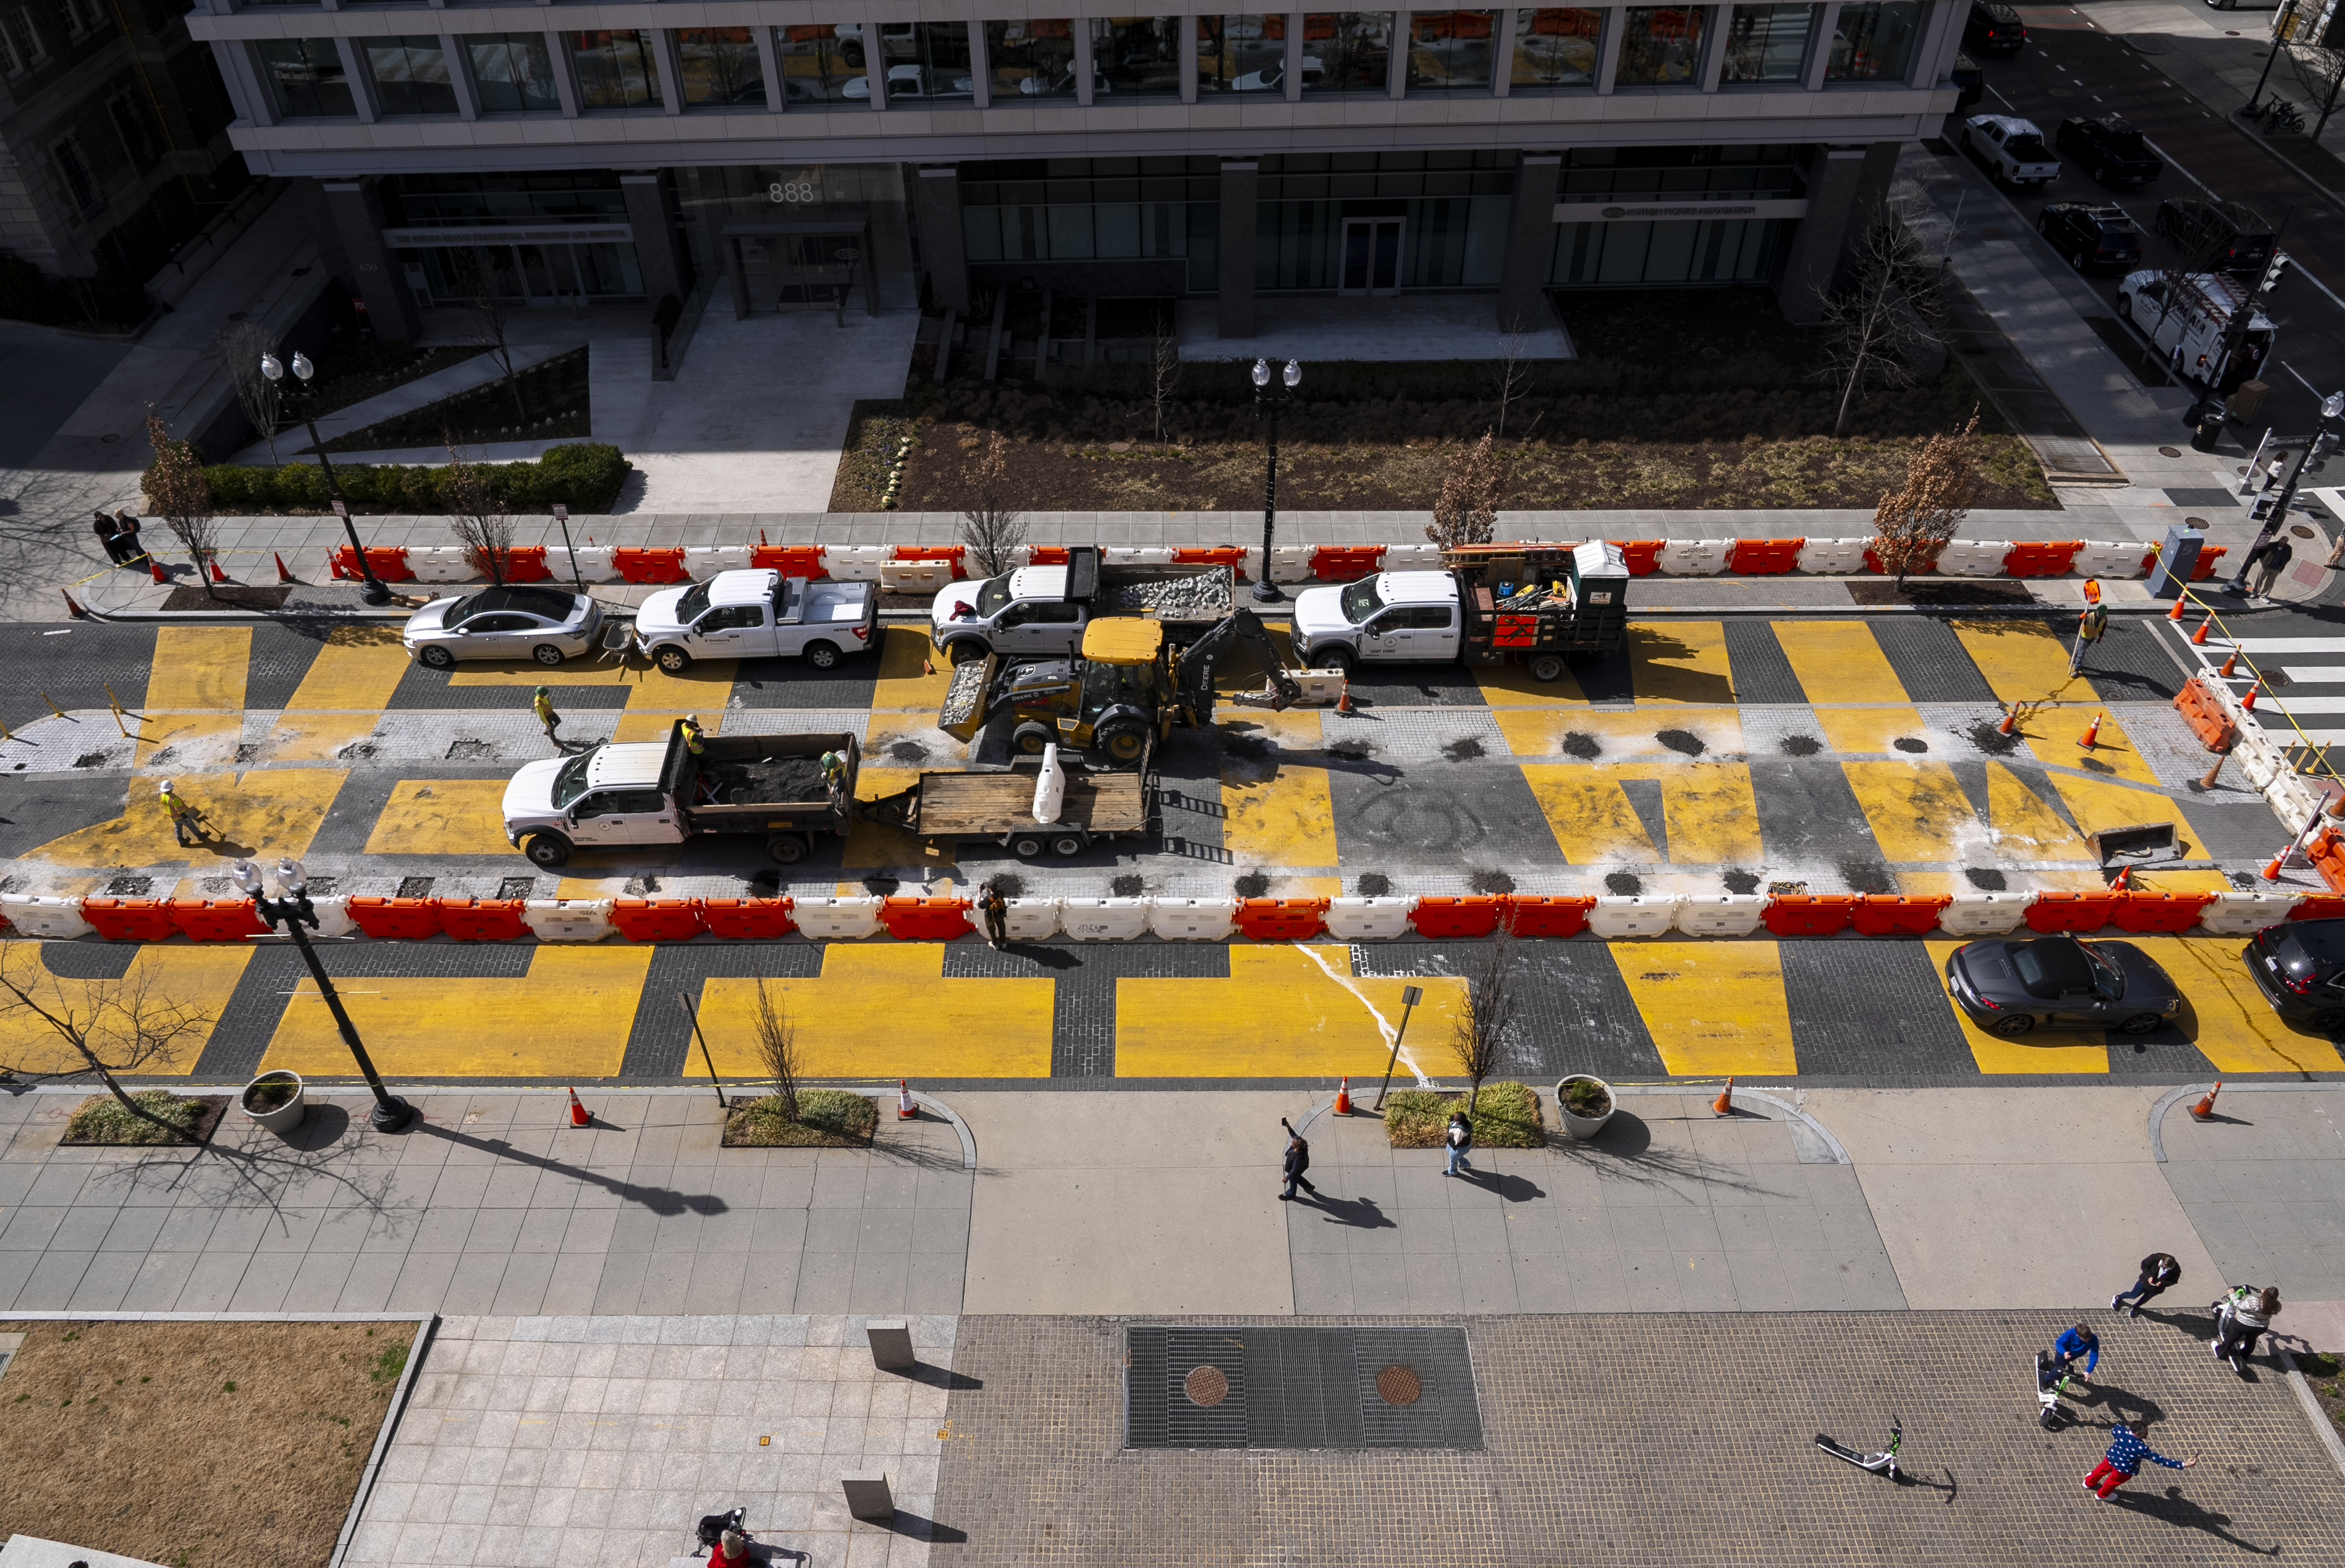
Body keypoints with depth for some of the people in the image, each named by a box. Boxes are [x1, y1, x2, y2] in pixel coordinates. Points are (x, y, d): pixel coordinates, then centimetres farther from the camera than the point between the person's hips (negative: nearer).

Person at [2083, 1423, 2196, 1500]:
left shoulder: (2121, 1431, -28)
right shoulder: (2141, 1449, -43)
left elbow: (2114, 1432, -2)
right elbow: (2160, 1460, -37)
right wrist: (2184, 1465, -36)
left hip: (2111, 1457, 4)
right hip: (2124, 1469, -4)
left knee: (2102, 1469, 36)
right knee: (2113, 1481, 29)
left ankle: (2089, 1483, 64)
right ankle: (2102, 1495, 60)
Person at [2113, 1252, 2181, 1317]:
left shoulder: (2176, 1270, -27)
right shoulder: (2156, 1258, -31)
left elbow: (2173, 1281, -11)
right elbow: (2144, 1265, -15)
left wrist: (2162, 1283, -28)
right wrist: (2149, 1276, -27)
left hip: (2156, 1289, 2)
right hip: (2145, 1282, -2)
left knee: (2146, 1298, 24)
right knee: (2133, 1295, 12)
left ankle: (2135, 1307, 55)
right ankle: (2118, 1298, 41)